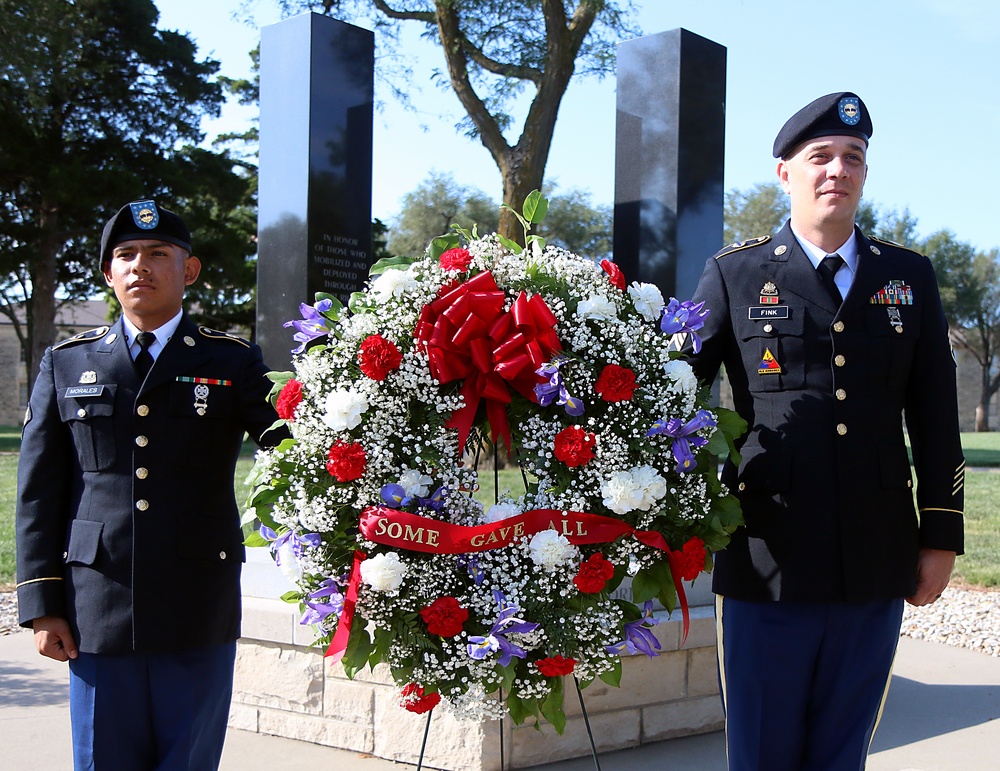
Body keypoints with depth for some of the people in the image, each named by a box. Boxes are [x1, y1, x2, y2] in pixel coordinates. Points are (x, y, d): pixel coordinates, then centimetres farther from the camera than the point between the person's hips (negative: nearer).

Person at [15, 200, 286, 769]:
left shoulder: (234, 363, 6)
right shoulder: (66, 365, 10)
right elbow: (38, 493, 8)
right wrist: (42, 606, 2)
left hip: (199, 617, -1)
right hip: (97, 615, 1)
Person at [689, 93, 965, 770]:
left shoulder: (910, 277, 10)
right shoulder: (733, 275, 3)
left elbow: (936, 418, 11)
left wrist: (941, 536, 8)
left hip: (877, 569, 2)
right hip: (766, 566, -2)